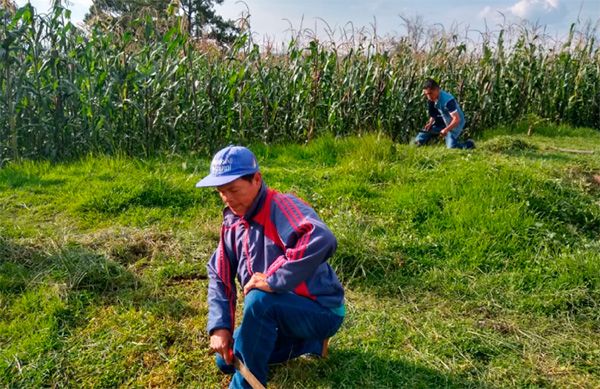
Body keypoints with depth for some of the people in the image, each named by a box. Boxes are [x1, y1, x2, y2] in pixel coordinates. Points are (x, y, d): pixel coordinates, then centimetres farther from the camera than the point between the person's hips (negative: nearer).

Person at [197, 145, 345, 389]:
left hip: (321, 310, -9)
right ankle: (308, 342, 17)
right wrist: (220, 326, -12)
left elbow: (322, 241, -46)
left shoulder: (282, 206, -26)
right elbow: (219, 277, 1)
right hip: (280, 312, 9)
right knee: (226, 361, 13)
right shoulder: (232, 223, 0)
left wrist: (273, 280, -38)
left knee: (259, 300, -34)